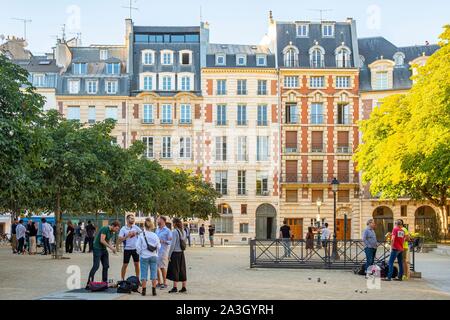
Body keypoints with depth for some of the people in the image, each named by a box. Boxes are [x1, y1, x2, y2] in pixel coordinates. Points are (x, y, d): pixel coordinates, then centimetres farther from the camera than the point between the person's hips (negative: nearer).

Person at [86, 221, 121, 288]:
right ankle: (89, 284, -12)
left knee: (106, 266, 6)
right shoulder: (105, 229, -15)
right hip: (97, 249, -9)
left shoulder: (111, 233, 12)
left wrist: (112, 248, 3)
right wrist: (111, 247, -20)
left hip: (104, 249, 9)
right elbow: (102, 240, -22)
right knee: (96, 266, -13)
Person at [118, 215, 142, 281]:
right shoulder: (123, 229, -4)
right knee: (125, 265, 1)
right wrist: (127, 236, -21)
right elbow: (120, 240, -11)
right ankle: (123, 279, 10)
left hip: (135, 248, 3)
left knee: (137, 264, 8)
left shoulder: (135, 227, 6)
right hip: (127, 249, -3)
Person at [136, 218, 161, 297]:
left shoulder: (141, 235, -8)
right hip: (153, 256, 1)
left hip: (144, 257, -1)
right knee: (153, 273, 7)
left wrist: (139, 253, 10)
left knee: (144, 273, 5)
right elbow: (158, 247, -1)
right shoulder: (155, 235, -4)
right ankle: (154, 291, 9)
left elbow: (138, 246, -7)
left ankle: (144, 290, 5)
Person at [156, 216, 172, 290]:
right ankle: (159, 282, 19)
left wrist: (163, 241, -21)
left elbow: (171, 241, -9)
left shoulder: (167, 231, -5)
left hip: (163, 251, -7)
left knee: (163, 267, -4)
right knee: (157, 267, 8)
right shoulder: (157, 230, 15)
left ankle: (165, 283, 5)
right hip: (156, 250, 7)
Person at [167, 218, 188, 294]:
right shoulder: (183, 232, 8)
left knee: (175, 270, -1)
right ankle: (184, 287, 12)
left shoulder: (175, 232, -13)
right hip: (182, 253, 7)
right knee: (182, 270, 10)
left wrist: (169, 255, -10)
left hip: (175, 253, -7)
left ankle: (175, 287, -1)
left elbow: (173, 244, -15)